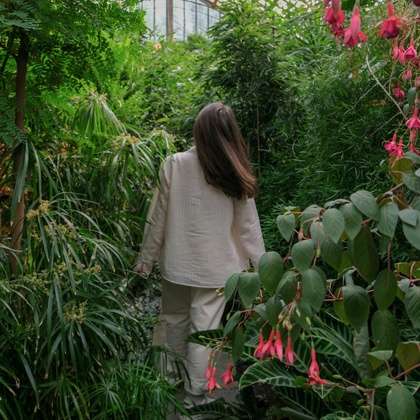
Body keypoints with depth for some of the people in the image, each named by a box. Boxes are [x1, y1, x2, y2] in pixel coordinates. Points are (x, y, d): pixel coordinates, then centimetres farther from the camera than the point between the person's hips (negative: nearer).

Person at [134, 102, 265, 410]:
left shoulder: (174, 165, -10)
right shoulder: (236, 175, -7)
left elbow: (158, 219, -5)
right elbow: (249, 227, -3)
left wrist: (146, 259, 6)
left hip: (178, 262, 1)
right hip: (215, 266, 0)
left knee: (175, 321, 19)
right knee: (205, 328, 8)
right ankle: (194, 394, 19)